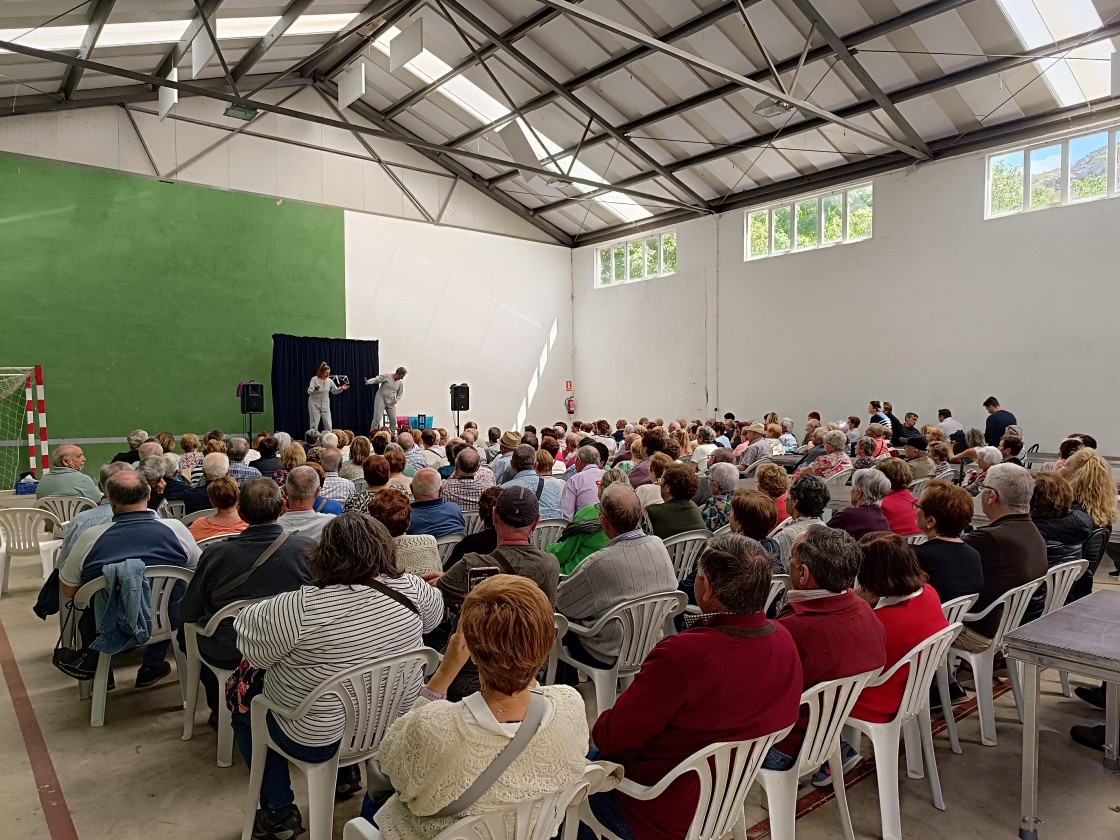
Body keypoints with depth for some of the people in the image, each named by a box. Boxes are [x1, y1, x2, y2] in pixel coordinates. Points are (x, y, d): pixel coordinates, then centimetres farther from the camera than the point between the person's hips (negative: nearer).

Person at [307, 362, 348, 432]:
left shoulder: (329, 381, -1)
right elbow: (309, 392, -19)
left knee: (328, 425, 2)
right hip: (315, 405, -3)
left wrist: (341, 388, -5)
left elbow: (334, 391, 13)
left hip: (325, 405, 4)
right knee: (314, 425, 0)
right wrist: (315, 389, -39)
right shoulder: (314, 379, -13)